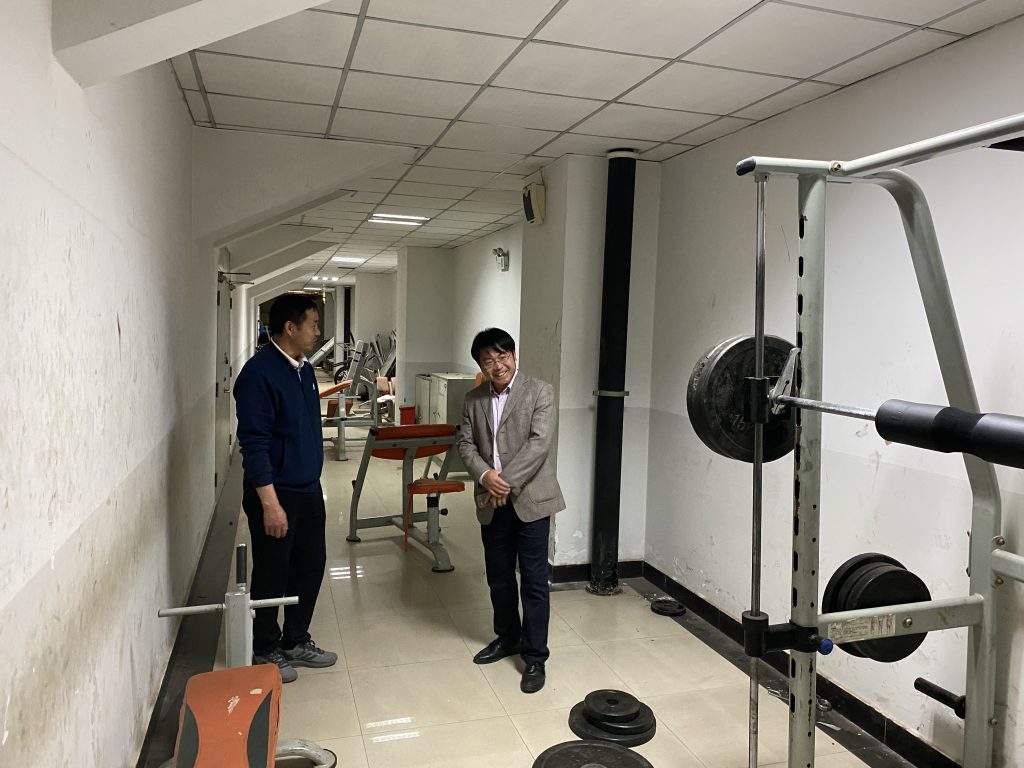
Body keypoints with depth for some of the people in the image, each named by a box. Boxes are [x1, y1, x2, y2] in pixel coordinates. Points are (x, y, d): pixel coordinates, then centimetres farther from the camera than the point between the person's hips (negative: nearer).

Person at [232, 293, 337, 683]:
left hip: (308, 489, 8)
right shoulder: (258, 373, -18)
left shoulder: (304, 369, 8)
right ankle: (266, 651, 26)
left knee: (311, 565, 15)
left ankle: (295, 641, 32)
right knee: (272, 574, 7)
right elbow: (254, 443, -21)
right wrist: (270, 503, -23)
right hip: (275, 492, -8)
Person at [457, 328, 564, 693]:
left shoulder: (539, 391, -7)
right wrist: (485, 475, -14)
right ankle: (507, 637, 38)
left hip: (530, 499, -5)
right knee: (498, 577, 17)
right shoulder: (473, 399, 8)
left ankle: (534, 656, 15)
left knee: (534, 580, 2)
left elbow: (539, 443, -16)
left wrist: (507, 482, -19)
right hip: (491, 503, 5)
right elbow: (465, 443, 5)